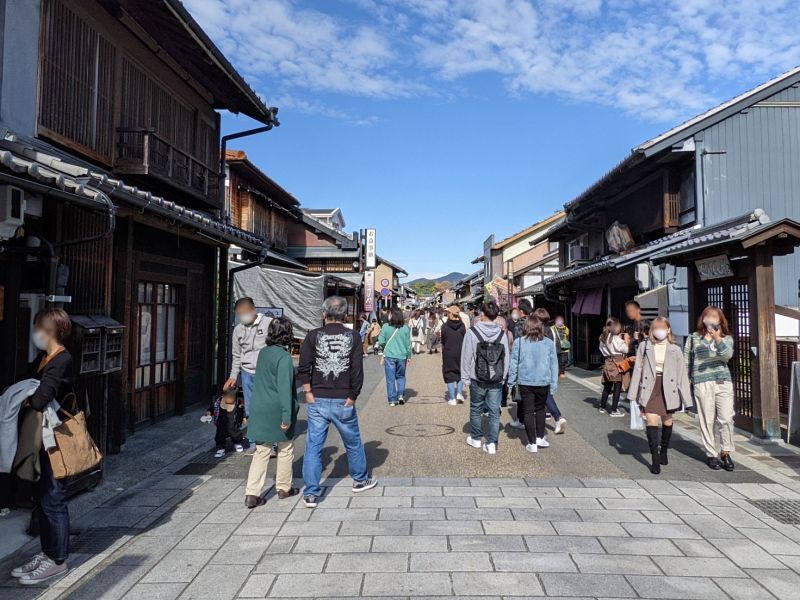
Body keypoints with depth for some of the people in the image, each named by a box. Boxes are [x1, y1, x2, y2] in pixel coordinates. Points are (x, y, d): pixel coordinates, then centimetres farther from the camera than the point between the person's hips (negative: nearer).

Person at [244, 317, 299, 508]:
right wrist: (287, 416, -20)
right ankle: (284, 488, 26)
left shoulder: (263, 352, 5)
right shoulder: (284, 357, -17)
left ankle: (252, 494, 7)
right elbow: (284, 388, -21)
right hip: (277, 411, -6)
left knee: (261, 451, 11)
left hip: (260, 410, 6)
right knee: (286, 449, 13)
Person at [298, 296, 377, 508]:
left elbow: (303, 367, -8)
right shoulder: (352, 337, -3)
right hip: (343, 401, 0)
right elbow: (357, 370, -8)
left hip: (317, 401, 0)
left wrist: (308, 392, 0)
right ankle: (361, 480, 36)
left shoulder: (313, 335, -3)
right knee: (353, 442, 18)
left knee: (313, 446, 8)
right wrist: (352, 396, -1)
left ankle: (311, 494, 11)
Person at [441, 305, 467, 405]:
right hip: (460, 353, 1)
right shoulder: (462, 325, -4)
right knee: (461, 373, 19)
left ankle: (452, 398, 7)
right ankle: (459, 393, 5)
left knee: (449, 375, 7)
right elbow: (465, 340, 0)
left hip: (448, 354, -1)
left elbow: (443, 341, 1)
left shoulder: (445, 326, -8)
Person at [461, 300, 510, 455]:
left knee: (476, 409, 16)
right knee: (494, 412, 8)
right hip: (496, 381, 2)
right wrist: (503, 378, 12)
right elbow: (506, 358, 3)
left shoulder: (472, 333, -11)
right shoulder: (502, 334, -3)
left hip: (477, 380, -2)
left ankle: (476, 438, 30)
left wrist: (465, 378, 2)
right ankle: (491, 443, 8)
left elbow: (466, 357, -7)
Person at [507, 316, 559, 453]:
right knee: (540, 409, 21)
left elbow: (514, 363, -3)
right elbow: (554, 365, 2)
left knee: (528, 412, 7)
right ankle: (540, 438, 24)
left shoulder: (519, 342, -5)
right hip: (543, 382, 2)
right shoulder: (548, 343, 0)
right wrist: (553, 384, 7)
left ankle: (532, 443, 8)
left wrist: (511, 382, 6)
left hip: (525, 382, -1)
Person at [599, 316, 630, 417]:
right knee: (617, 387, 0)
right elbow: (625, 350, -9)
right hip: (616, 363, -7)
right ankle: (614, 410, 1)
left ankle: (602, 407, 24)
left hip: (607, 362, 7)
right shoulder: (616, 339, -14)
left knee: (607, 386, 16)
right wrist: (626, 340, 6)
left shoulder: (603, 338, 9)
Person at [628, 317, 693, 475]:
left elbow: (681, 373, 1)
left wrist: (686, 397, -2)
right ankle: (655, 459, -3)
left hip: (667, 389, 2)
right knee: (651, 421, -10)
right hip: (649, 388, -1)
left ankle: (663, 451, 39)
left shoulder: (674, 349, -1)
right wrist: (633, 394, 0)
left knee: (667, 421, 16)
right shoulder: (644, 346, -2)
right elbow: (637, 369, 1)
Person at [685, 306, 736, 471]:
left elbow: (727, 355, -10)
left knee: (726, 419, -2)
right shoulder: (694, 337, 8)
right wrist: (685, 379, 8)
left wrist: (717, 338, -23)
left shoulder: (726, 338, 9)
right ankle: (711, 455, 13)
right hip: (702, 383, -1)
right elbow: (686, 360, 12)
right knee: (707, 420, 2)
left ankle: (725, 453, 14)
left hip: (724, 381, 1)